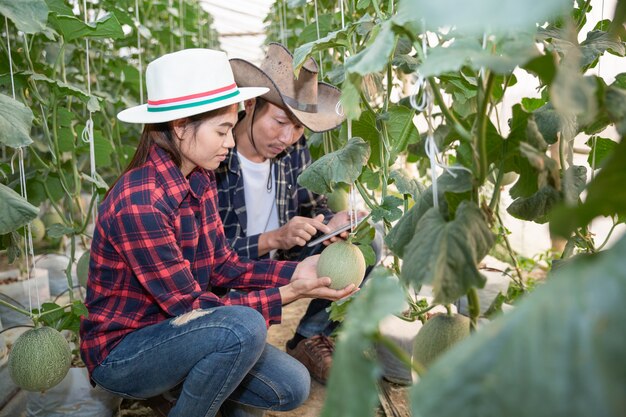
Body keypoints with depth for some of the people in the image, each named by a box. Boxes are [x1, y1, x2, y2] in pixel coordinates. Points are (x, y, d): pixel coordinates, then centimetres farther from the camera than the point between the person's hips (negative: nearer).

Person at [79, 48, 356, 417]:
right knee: (244, 327, -32)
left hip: (174, 329, 8)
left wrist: (295, 271, -12)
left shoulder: (200, 179, -2)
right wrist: (290, 293, -25)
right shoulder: (139, 203, -28)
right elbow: (190, 306, -24)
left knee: (292, 387, -2)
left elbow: (223, 267, 0)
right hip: (120, 351, -7)